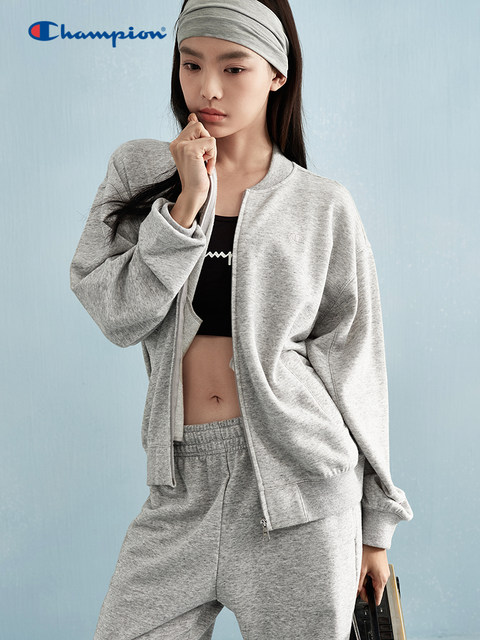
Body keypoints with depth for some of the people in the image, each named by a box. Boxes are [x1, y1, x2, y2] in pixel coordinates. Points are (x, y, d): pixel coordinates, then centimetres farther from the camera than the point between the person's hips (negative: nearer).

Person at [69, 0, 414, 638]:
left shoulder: (323, 205, 2)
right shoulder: (138, 170, 7)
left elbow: (355, 364, 4)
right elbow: (117, 316, -4)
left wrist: (374, 524, 5)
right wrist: (187, 202, -11)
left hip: (298, 477, -1)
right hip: (184, 482, 2)